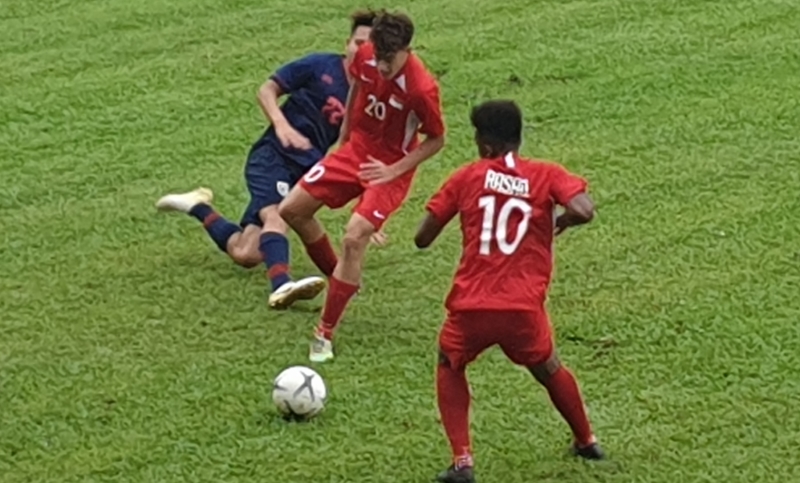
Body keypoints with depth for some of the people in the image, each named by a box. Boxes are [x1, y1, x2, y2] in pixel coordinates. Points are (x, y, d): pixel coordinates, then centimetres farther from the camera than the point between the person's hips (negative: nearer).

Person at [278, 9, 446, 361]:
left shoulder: (421, 88, -30)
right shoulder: (365, 56, -14)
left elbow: (436, 140, -14)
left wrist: (393, 170, -21)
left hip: (390, 169, -7)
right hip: (355, 150, 7)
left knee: (354, 238, -23)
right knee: (292, 210, 6)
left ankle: (325, 334, -13)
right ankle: (339, 278, 29)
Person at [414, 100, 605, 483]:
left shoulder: (467, 177, 5)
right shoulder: (546, 176, 5)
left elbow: (422, 239, 5)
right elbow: (584, 210, -14)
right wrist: (559, 221, 8)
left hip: (471, 307, -1)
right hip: (524, 309, 1)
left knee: (450, 368, 27)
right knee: (549, 370, 31)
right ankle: (586, 442, 45)